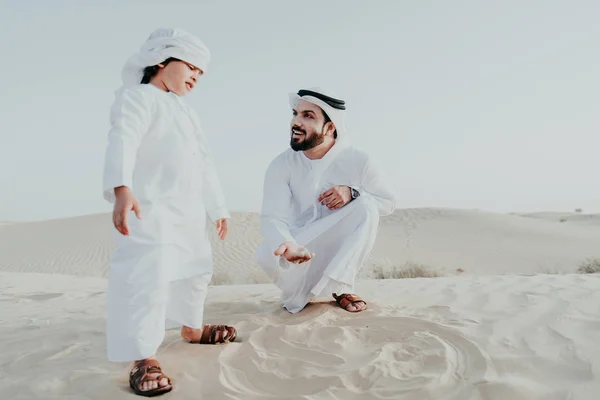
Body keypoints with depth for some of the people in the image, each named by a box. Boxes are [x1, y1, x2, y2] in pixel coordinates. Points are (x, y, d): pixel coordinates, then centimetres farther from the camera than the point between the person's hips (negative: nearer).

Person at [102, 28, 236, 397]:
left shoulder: (188, 113, 22)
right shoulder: (138, 97, -5)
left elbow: (205, 164, 24)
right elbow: (123, 140, -24)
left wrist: (218, 207, 26)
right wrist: (122, 189, -40)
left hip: (190, 213, 10)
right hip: (150, 208, -9)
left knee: (196, 269, 18)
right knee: (148, 277, -15)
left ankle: (191, 328, 37)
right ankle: (143, 357, -4)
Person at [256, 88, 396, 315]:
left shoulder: (357, 160, -12)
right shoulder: (281, 165, -12)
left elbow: (388, 203, -1)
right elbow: (272, 217, -21)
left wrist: (353, 194, -23)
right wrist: (287, 244, -46)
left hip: (340, 251, 0)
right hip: (301, 249, 0)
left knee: (366, 208, -26)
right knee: (267, 255, -32)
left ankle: (339, 287, -15)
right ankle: (300, 290, 2)